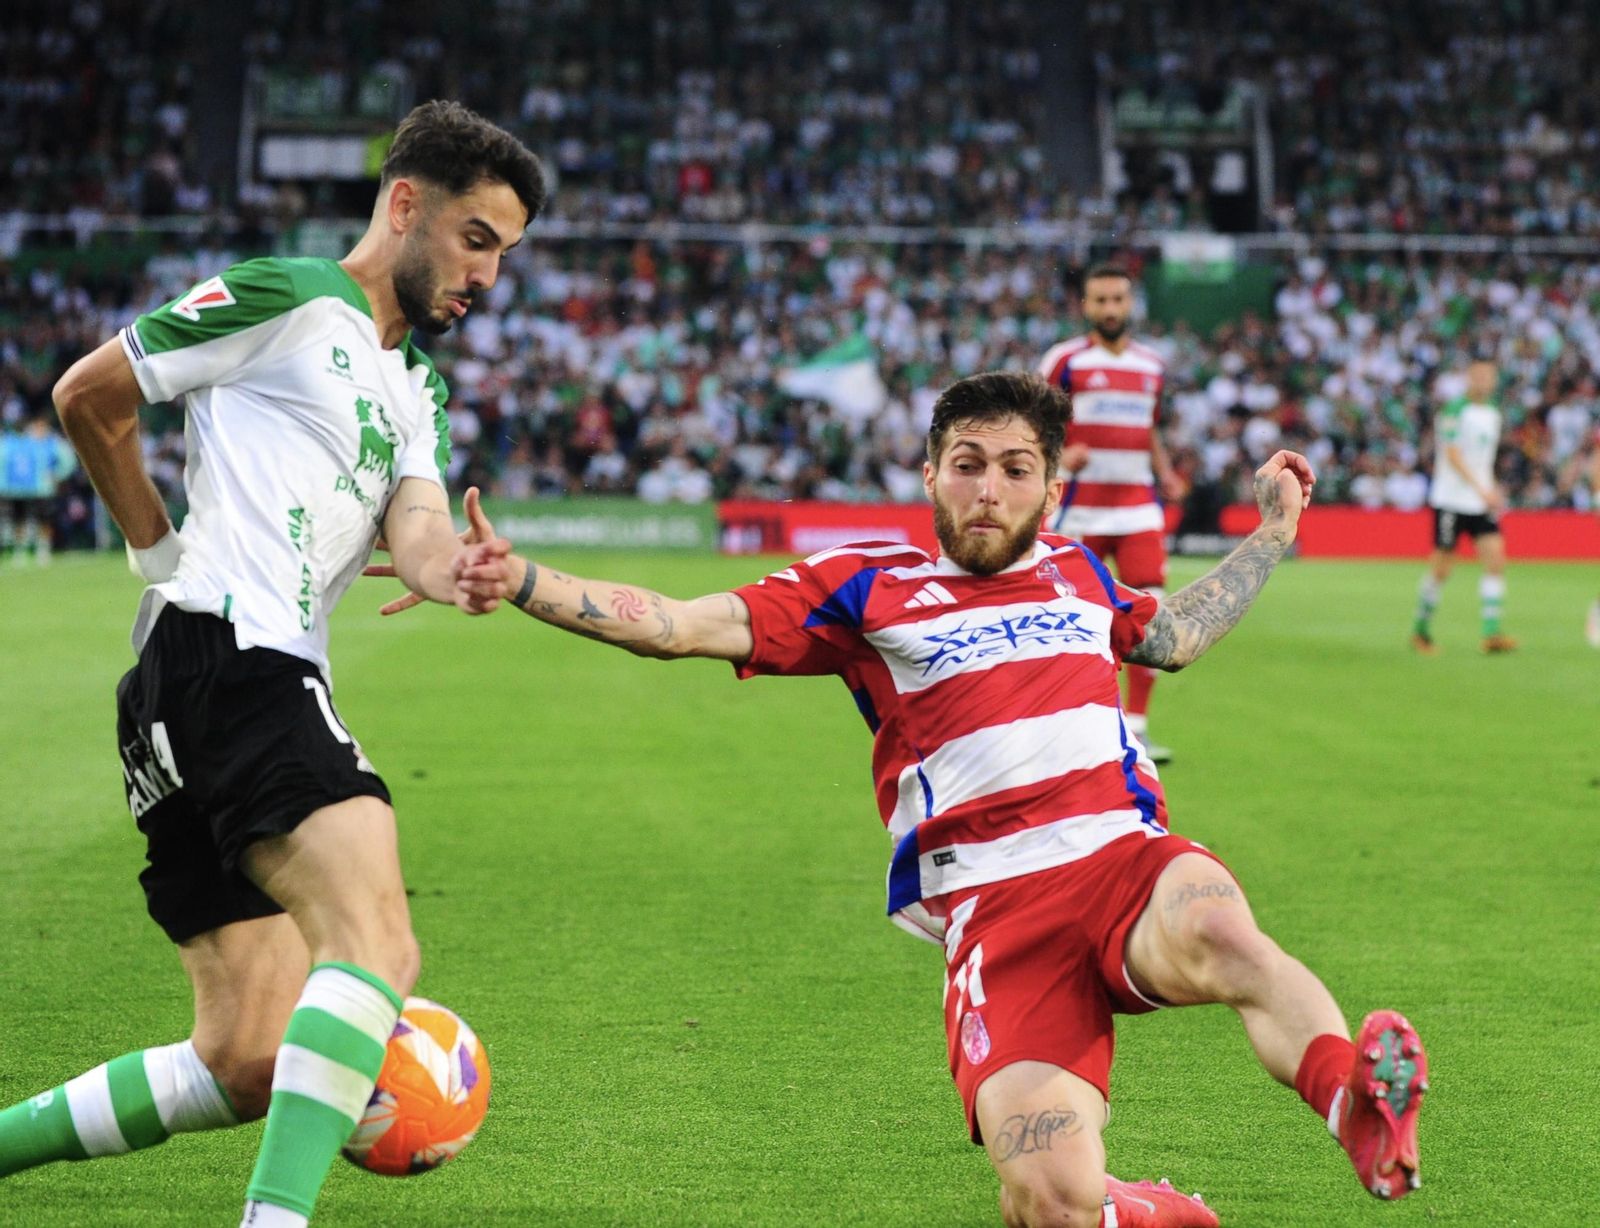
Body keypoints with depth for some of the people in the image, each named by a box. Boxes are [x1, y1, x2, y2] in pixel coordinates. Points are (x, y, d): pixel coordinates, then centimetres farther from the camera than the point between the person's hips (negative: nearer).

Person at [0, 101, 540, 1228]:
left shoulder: (418, 390, 25)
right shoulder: (289, 301, 0)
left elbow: (417, 531, 6)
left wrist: (454, 573, -18)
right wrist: (166, 552, 13)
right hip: (225, 659, -9)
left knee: (244, 1069, 6)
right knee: (377, 944, -27)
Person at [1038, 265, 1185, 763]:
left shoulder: (1151, 365, 14)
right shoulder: (1065, 361, -1)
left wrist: (1165, 473, 8)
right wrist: (1060, 456, -20)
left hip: (1139, 505, 4)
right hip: (1080, 507, -4)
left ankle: (1136, 725, -2)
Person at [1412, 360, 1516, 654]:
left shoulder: (1492, 413, 13)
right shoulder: (1455, 410, -10)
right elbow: (1452, 455, -19)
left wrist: (1492, 490, 18)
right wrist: (1481, 489, -26)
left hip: (1482, 501, 6)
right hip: (1451, 500, -6)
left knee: (1496, 560, -9)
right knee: (1441, 568, 0)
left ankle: (1491, 633, -12)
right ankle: (1421, 629, 17)